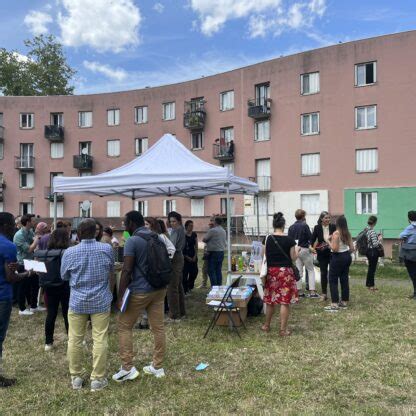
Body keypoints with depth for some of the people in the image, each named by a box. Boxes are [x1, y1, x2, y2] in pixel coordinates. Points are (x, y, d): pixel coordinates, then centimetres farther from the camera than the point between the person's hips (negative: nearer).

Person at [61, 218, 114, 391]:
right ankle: (98, 379, 12)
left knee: (75, 340, 13)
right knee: (100, 340, 5)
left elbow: (64, 276, 6)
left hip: (77, 302, 0)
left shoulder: (70, 252, -10)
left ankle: (76, 377, 24)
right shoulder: (107, 249, -8)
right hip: (101, 301, 0)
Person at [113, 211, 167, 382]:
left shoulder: (132, 241, -13)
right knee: (158, 327, 10)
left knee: (124, 327, 8)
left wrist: (120, 296, -13)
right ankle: (157, 366, 20)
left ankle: (127, 368, 7)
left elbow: (127, 270, -17)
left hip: (140, 291, -7)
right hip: (159, 289, 7)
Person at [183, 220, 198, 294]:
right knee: (185, 273, -3)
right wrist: (187, 257, -9)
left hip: (193, 256, 5)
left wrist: (195, 256, -1)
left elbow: (196, 246, 9)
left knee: (194, 272, 4)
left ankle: (190, 287, 27)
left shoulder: (194, 235, 7)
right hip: (185, 257, -5)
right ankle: (185, 289, 10)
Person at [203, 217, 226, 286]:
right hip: (221, 252, 7)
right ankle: (219, 286, 13)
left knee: (211, 271, -3)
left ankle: (214, 287, -6)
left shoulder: (212, 230, -12)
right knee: (218, 271, 12)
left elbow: (204, 239, -7)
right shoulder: (224, 231, 12)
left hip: (213, 253, -7)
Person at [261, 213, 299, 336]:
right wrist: (297, 251, 15)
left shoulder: (268, 239, -3)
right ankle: (283, 329, 8)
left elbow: (264, 256, 3)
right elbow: (293, 258, -4)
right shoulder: (289, 240, -9)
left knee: (270, 300, 16)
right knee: (285, 301, 4)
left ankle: (267, 325, 29)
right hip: (285, 271, -3)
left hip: (271, 271, 3)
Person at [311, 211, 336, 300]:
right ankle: (324, 294, 18)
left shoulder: (333, 227, -5)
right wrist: (314, 247, -13)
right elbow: (312, 239, 2)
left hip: (332, 253, -1)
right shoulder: (317, 227, -3)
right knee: (323, 273, 8)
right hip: (322, 254, 1)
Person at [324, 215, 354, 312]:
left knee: (333, 280, -1)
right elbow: (352, 248, 8)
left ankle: (334, 304, -3)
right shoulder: (348, 233, 5)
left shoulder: (336, 233, -17)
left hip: (338, 258, -8)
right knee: (344, 279, 13)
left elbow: (334, 248, -21)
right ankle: (344, 302, 20)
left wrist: (329, 241, -7)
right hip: (347, 257, 8)